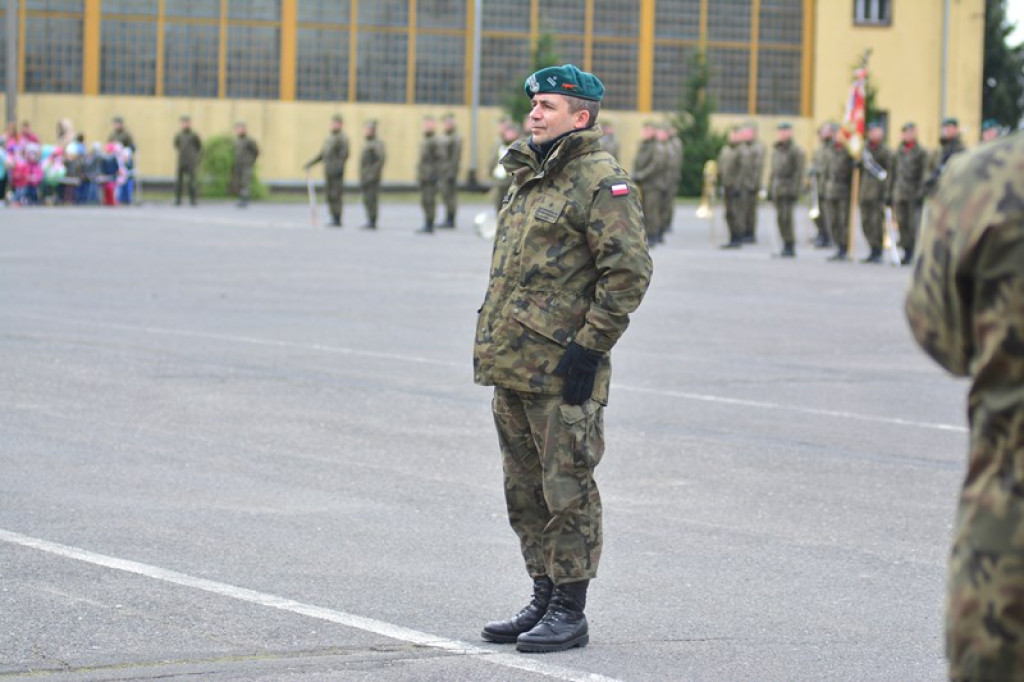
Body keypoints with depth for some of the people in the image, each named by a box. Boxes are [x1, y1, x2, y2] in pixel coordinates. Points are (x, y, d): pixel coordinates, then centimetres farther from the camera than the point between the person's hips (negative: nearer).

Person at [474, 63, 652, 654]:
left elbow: (629, 272, -17)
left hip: (563, 369, -10)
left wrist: (589, 346, -19)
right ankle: (544, 601, 25)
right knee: (526, 492, 15)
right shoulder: (530, 177, 18)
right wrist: (492, 343, 20)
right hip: (512, 364, 10)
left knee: (567, 491, -3)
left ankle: (570, 613, 4)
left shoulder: (602, 180, -11)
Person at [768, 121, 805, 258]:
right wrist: (770, 189, 17)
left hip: (788, 188, -7)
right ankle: (786, 245, 11)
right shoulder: (776, 149, 17)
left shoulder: (796, 150, -5)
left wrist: (794, 190, -16)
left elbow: (799, 171, -10)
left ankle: (790, 246, -7)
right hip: (777, 189, 7)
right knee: (780, 217, 5)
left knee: (787, 217, -12)